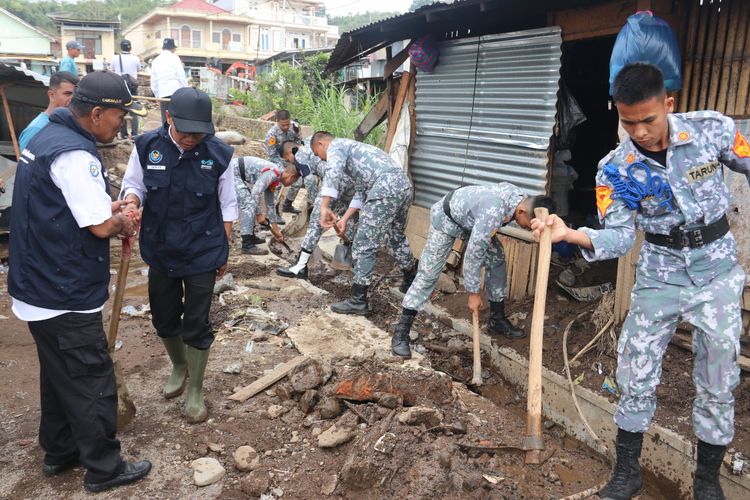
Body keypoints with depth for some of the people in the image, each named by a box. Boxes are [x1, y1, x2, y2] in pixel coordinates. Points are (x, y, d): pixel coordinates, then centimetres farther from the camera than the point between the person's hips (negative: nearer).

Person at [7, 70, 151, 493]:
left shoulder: (48, 137, 10)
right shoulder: (75, 153, -23)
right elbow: (102, 227, -24)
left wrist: (109, 208, 5)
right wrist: (122, 221, -2)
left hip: (39, 288, 10)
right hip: (66, 298, -10)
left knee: (61, 375, 22)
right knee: (92, 382, 3)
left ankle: (60, 451, 37)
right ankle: (104, 468, 18)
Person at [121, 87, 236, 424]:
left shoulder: (218, 154, -11)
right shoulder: (147, 146, -9)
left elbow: (227, 206, -1)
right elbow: (134, 184, 4)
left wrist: (224, 251, 3)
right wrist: (131, 198, -21)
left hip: (202, 255, -2)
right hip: (160, 252, 3)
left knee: (196, 326, 5)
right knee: (164, 319, 18)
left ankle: (195, 392, 24)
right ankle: (179, 367, 47)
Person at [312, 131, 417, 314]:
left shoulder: (335, 146, 8)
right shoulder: (350, 148, 34)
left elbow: (333, 174, -16)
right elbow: (362, 192, 30)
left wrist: (324, 207, -18)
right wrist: (344, 219, 26)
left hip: (386, 189, -10)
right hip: (405, 185, 10)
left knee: (364, 247, -2)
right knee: (397, 237, 29)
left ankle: (358, 301, 4)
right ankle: (411, 281, 46)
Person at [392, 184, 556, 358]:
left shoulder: (520, 196, -17)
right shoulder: (493, 214, -42)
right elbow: (473, 255, -32)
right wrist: (474, 293, -21)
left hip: (471, 216, 8)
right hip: (446, 217, -8)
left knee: (497, 260, 2)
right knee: (428, 273, -9)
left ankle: (497, 320, 14)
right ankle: (401, 332, -2)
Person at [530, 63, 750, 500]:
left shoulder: (713, 129, -12)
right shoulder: (615, 170, -11)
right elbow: (619, 238, -15)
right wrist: (571, 234, -34)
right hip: (659, 275, 0)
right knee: (636, 376, 4)